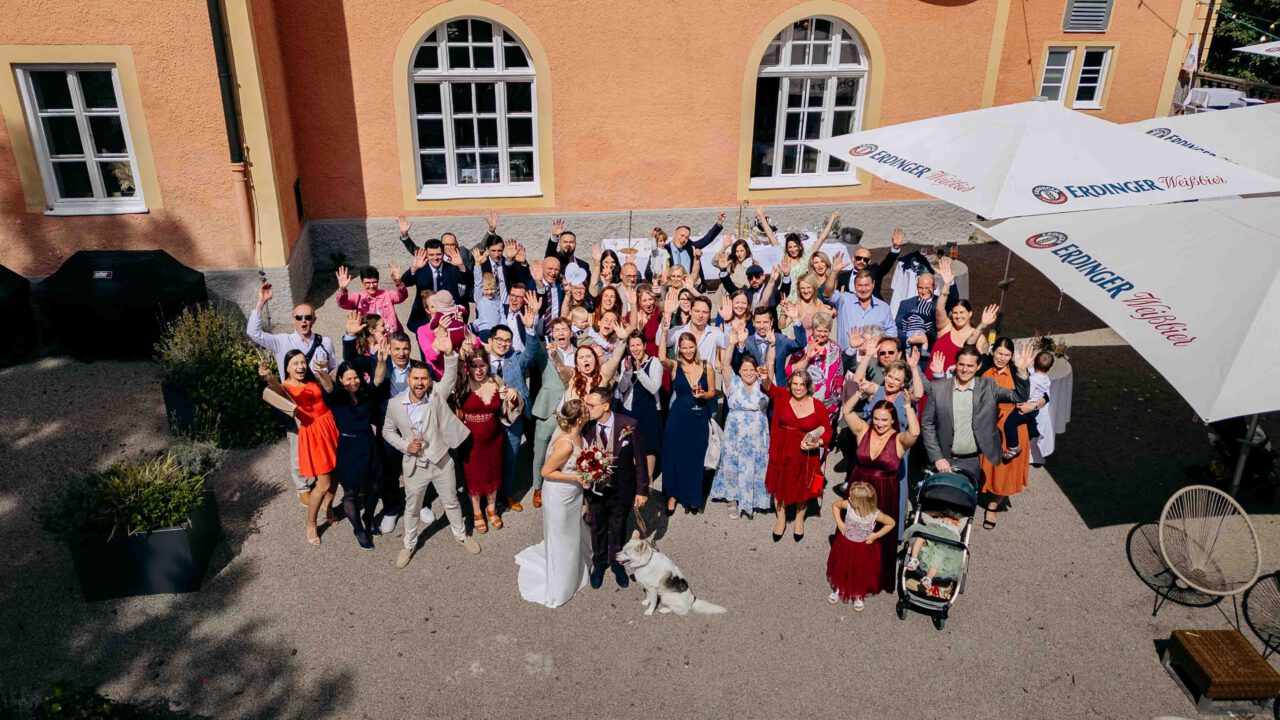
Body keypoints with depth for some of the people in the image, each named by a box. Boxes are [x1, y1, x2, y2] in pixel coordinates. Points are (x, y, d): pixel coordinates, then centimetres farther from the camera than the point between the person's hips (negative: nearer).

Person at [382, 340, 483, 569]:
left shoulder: (437, 395, -14)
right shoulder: (395, 404, -12)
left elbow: (450, 378, -30)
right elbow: (387, 431, 2)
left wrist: (449, 354, -48)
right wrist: (405, 445, -14)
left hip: (441, 460, 0)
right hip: (414, 465, 0)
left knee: (451, 502, 19)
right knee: (412, 507, 18)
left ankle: (461, 535, 43)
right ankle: (409, 545, 41)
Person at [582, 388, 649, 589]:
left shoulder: (628, 425, -23)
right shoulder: (586, 427, -18)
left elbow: (640, 459, -12)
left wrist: (642, 490, -8)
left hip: (621, 490, -1)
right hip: (595, 489, 1)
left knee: (618, 529, 20)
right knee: (598, 528, 23)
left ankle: (617, 563, 47)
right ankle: (599, 563, 49)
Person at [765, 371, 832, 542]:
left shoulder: (818, 406, -11)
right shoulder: (783, 396, -8)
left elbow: (828, 431, -3)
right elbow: (769, 388, -24)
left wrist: (817, 443, -20)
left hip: (805, 454, -1)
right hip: (782, 451, 1)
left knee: (801, 488, 18)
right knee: (780, 485, 14)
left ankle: (799, 520, 44)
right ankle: (781, 519, 39)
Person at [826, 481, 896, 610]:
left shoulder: (875, 514, -30)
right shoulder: (848, 505, -24)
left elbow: (891, 523, -13)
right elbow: (835, 505, -3)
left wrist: (877, 535, -15)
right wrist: (839, 522, -9)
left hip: (864, 548, -2)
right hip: (845, 544, 2)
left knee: (861, 573, 18)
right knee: (841, 568, 22)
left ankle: (859, 596, 45)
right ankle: (839, 590, 50)